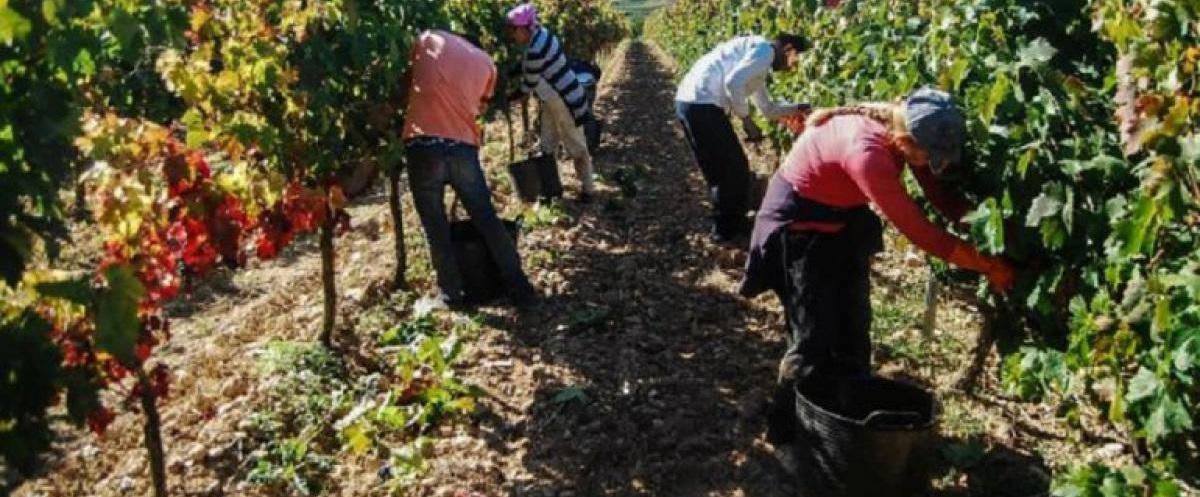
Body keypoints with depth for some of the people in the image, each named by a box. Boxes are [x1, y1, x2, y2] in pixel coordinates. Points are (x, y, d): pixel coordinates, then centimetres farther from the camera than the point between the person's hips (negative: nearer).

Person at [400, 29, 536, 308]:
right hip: (463, 148, 2)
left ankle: (451, 293, 17)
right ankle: (519, 287, 19)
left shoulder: (427, 41, 9)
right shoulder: (486, 63, 15)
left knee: (435, 227, 10)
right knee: (487, 220, 14)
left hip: (423, 145, -2)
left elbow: (405, 83, 17)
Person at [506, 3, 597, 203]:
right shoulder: (541, 33, 0)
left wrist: (508, 97, -2)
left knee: (576, 147, 6)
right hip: (553, 101, 10)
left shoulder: (536, 51, -29)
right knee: (547, 146, 15)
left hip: (565, 101, -10)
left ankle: (588, 189, 20)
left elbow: (529, 84, -17)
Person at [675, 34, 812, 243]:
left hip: (689, 103, 10)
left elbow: (768, 109, 35)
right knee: (736, 168, 3)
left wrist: (800, 108, 33)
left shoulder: (759, 65, 27)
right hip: (702, 105, -10)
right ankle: (729, 229, 14)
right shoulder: (764, 50, -3)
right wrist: (747, 121, -11)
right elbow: (733, 83, -18)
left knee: (719, 169, 20)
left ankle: (725, 225, 30)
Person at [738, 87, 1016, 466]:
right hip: (799, 221, -8)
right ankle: (788, 430, 13)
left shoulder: (905, 127, -16)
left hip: (844, 217, 8)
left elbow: (943, 193, -3)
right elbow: (917, 230, -33)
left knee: (854, 327, 12)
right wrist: (989, 267, -25)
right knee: (815, 336, -5)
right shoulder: (867, 153, -38)